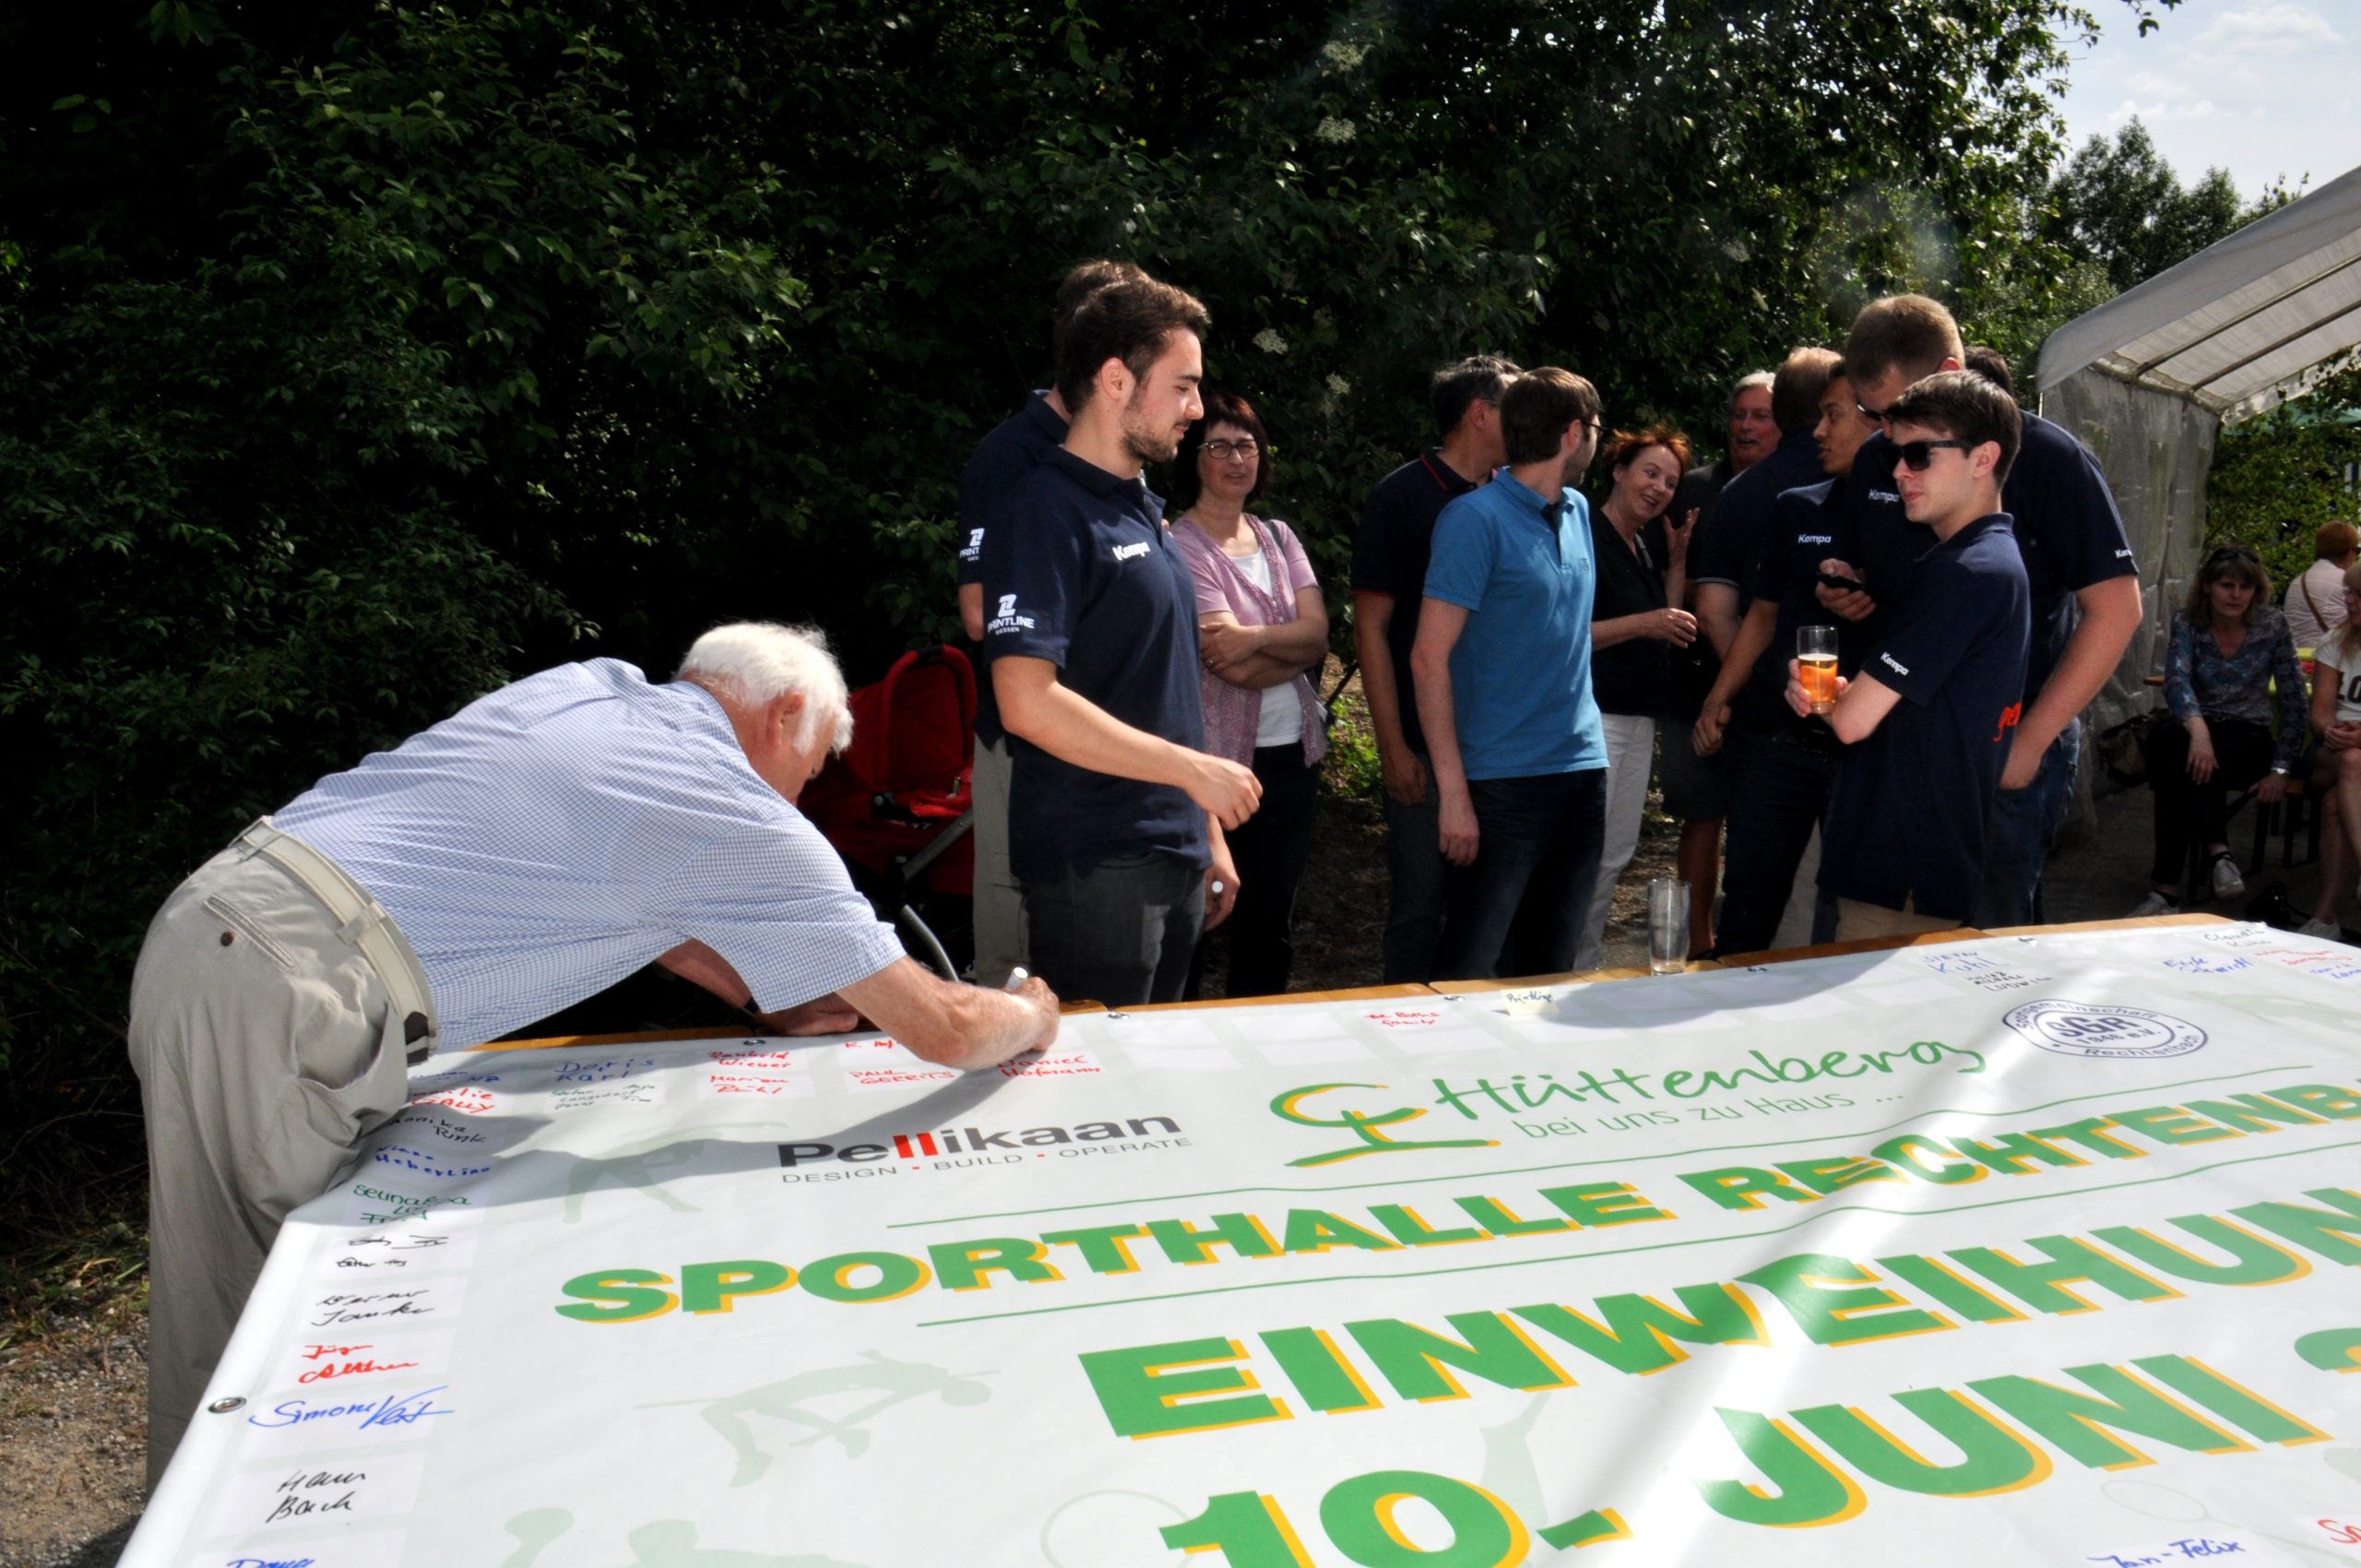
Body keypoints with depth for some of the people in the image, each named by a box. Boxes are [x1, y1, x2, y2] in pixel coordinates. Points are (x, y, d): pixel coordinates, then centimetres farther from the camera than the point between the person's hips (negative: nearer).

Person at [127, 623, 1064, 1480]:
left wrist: (767, 998, 32)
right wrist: (1031, 1018, 19)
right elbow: (943, 1029, -2)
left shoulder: (589, 687, 15)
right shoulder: (741, 824, -7)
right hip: (287, 987, -9)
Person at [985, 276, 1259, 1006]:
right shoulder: (1049, 513, -13)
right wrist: (1194, 769, -18)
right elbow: (1027, 702, -23)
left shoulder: (1143, 510, 14)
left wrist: (1209, 833, 17)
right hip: (1096, 870, -8)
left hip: (1174, 857, 9)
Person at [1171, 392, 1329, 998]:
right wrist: (1295, 647, -4)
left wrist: (1258, 638, -19)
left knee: (1271, 920, 14)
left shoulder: (1278, 537, 11)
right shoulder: (1181, 546, -10)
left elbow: (1318, 632, -2)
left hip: (1293, 752, 7)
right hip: (1218, 755, -6)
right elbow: (1237, 669, -17)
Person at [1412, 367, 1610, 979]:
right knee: (1467, 971, -1)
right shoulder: (1476, 517, -10)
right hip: (1502, 781, -7)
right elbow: (1430, 659, -14)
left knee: (1550, 968, 15)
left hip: (1581, 768, 7)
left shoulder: (1578, 511, 12)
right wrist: (1453, 791, -18)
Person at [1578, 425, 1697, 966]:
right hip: (1595, 715, -9)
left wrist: (1677, 562, 12)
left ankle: (1584, 968, 21)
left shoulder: (1644, 550, 18)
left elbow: (1667, 632, 19)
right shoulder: (1586, 537, -9)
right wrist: (1642, 623, -18)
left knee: (1615, 855, 12)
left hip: (1639, 718, 9)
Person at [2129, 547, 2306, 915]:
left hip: (2247, 737, -1)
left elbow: (2293, 699, -2)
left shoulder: (2272, 625, -4)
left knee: (2184, 766, -34)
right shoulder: (2187, 622, -5)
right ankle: (2217, 851, -42)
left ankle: (2166, 887, -34)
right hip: (2187, 728, 1)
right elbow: (2176, 679, -23)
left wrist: (2280, 769, -9)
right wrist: (2198, 729, -43)